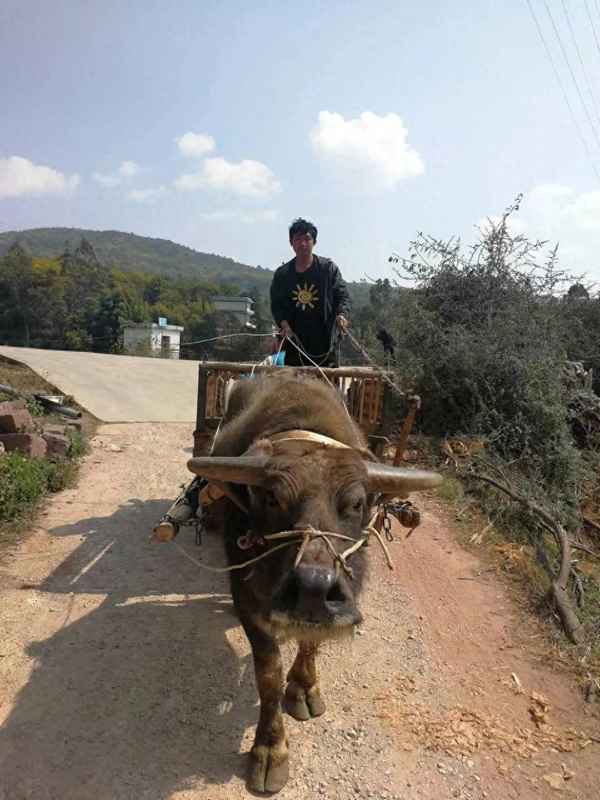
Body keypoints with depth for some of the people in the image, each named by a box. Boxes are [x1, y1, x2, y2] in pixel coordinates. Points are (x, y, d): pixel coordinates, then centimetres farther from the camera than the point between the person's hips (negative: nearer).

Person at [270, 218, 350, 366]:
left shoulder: (328, 268, 0)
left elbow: (342, 296, 0)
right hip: (294, 343, 2)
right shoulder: (282, 274, 7)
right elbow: (276, 304, 11)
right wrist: (283, 322, -8)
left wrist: (342, 314, -20)